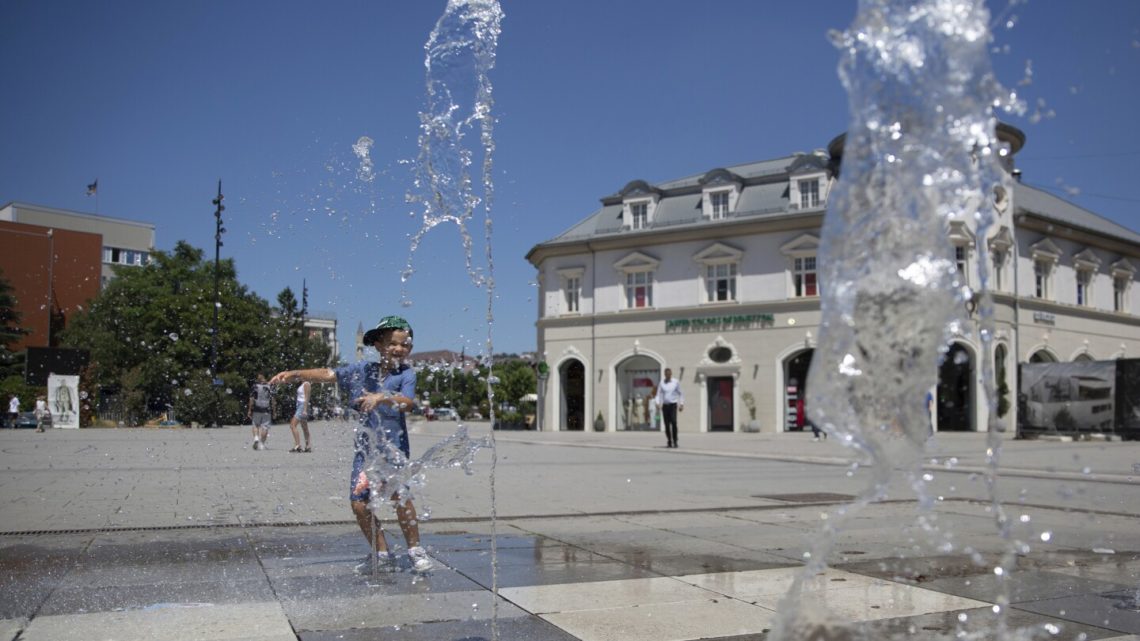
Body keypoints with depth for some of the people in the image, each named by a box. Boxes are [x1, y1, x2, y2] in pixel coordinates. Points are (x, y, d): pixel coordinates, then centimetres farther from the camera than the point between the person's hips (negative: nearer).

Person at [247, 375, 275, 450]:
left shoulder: (255, 387, -2)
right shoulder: (269, 387, 1)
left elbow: (251, 399, -4)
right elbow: (273, 400, -1)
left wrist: (250, 410, 2)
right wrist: (274, 410, 5)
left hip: (256, 410, 0)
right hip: (267, 410, 0)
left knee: (255, 425, 17)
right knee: (265, 427, 5)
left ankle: (256, 438, -5)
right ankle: (262, 444, 6)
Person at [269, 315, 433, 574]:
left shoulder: (406, 374, -3)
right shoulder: (364, 369, 9)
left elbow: (408, 402, -21)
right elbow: (328, 374, 9)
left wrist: (382, 397, -37)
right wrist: (294, 374, 1)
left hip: (394, 445, -4)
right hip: (365, 445, 5)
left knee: (399, 494, -21)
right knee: (359, 502, 1)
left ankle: (415, 550, -3)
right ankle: (382, 555, 18)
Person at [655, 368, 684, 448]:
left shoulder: (676, 382, 1)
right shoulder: (662, 382, 5)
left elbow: (680, 394, 7)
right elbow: (659, 394, 3)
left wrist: (681, 404, 0)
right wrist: (658, 403, -12)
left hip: (673, 404, -2)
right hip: (665, 405, 2)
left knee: (673, 422, -18)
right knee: (667, 424, 2)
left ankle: (675, 441, -13)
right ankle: (669, 442, 10)